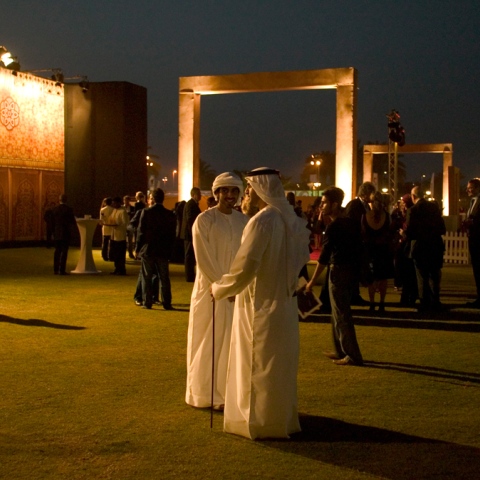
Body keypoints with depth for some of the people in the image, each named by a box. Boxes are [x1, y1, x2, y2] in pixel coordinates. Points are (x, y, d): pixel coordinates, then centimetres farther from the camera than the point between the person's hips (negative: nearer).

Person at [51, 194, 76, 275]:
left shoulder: (55, 209, 4)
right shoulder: (68, 209, -10)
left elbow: (53, 222, 8)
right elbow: (73, 222, -7)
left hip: (57, 234, 4)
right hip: (66, 233, -4)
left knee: (57, 251, 11)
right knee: (64, 251, -3)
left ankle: (56, 270, 12)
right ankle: (62, 270, -6)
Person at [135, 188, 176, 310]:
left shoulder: (146, 212, -8)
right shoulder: (170, 215, -1)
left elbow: (141, 231, -6)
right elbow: (172, 235, 3)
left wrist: (137, 248, 2)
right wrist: (169, 249, 12)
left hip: (147, 250, -2)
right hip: (163, 251, 2)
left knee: (147, 278, 5)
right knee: (164, 278, 7)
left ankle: (147, 303, 5)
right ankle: (166, 303, 7)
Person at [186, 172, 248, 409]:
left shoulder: (244, 221, 7)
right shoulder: (204, 220, -7)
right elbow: (204, 259, -11)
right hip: (211, 290, -4)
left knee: (234, 343, 6)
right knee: (210, 343, 2)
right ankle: (207, 394, 12)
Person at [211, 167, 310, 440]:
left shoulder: (263, 221, -21)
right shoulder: (291, 218, 4)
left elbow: (245, 266, -23)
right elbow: (302, 257, 15)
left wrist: (220, 289, -9)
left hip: (261, 304, -8)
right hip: (284, 302, 8)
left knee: (259, 366, 4)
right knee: (280, 364, 17)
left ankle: (263, 423, 14)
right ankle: (283, 419, 28)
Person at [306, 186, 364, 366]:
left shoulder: (333, 226, -16)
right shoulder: (351, 223, 9)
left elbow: (324, 257, -17)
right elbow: (358, 248, 13)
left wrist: (312, 281, -12)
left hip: (339, 271, -9)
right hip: (352, 269, 9)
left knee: (341, 315, -1)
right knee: (340, 313, 18)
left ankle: (353, 356, 1)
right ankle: (341, 351, 26)